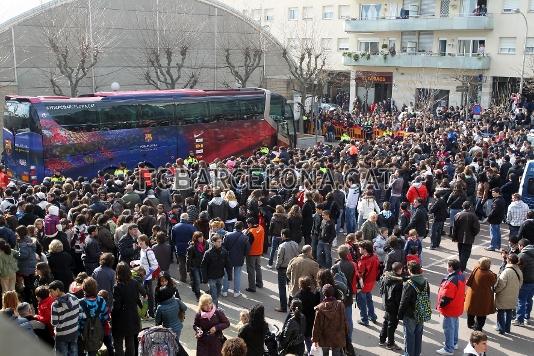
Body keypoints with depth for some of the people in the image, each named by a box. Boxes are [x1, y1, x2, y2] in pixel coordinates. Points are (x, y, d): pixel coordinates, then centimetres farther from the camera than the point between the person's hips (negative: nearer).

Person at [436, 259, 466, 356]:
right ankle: (454, 343, 41)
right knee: (455, 325, 24)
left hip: (450, 308, -10)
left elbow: (447, 297, -28)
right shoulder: (461, 276, -1)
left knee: (448, 327, 2)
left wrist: (441, 305, -13)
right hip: (458, 307, 10)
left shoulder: (452, 280, -31)